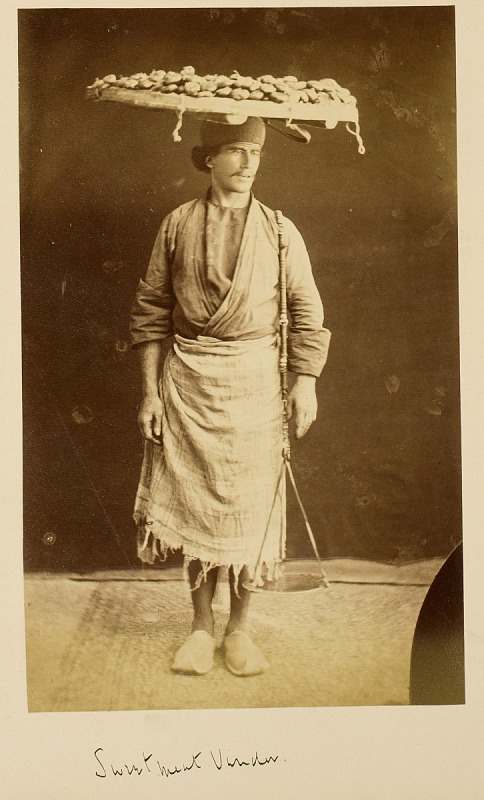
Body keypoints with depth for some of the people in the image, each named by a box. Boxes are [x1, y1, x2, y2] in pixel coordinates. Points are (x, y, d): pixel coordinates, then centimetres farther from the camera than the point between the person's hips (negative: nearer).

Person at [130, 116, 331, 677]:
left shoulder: (279, 231, 4)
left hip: (254, 378, 0)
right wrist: (150, 392, -1)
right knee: (192, 499, 5)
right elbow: (151, 312, 4)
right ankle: (201, 625, 21)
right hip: (187, 378, 1)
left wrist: (305, 383, -3)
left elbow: (306, 311, 5)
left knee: (249, 504, 4)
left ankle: (238, 628, 21)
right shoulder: (177, 225, 4)